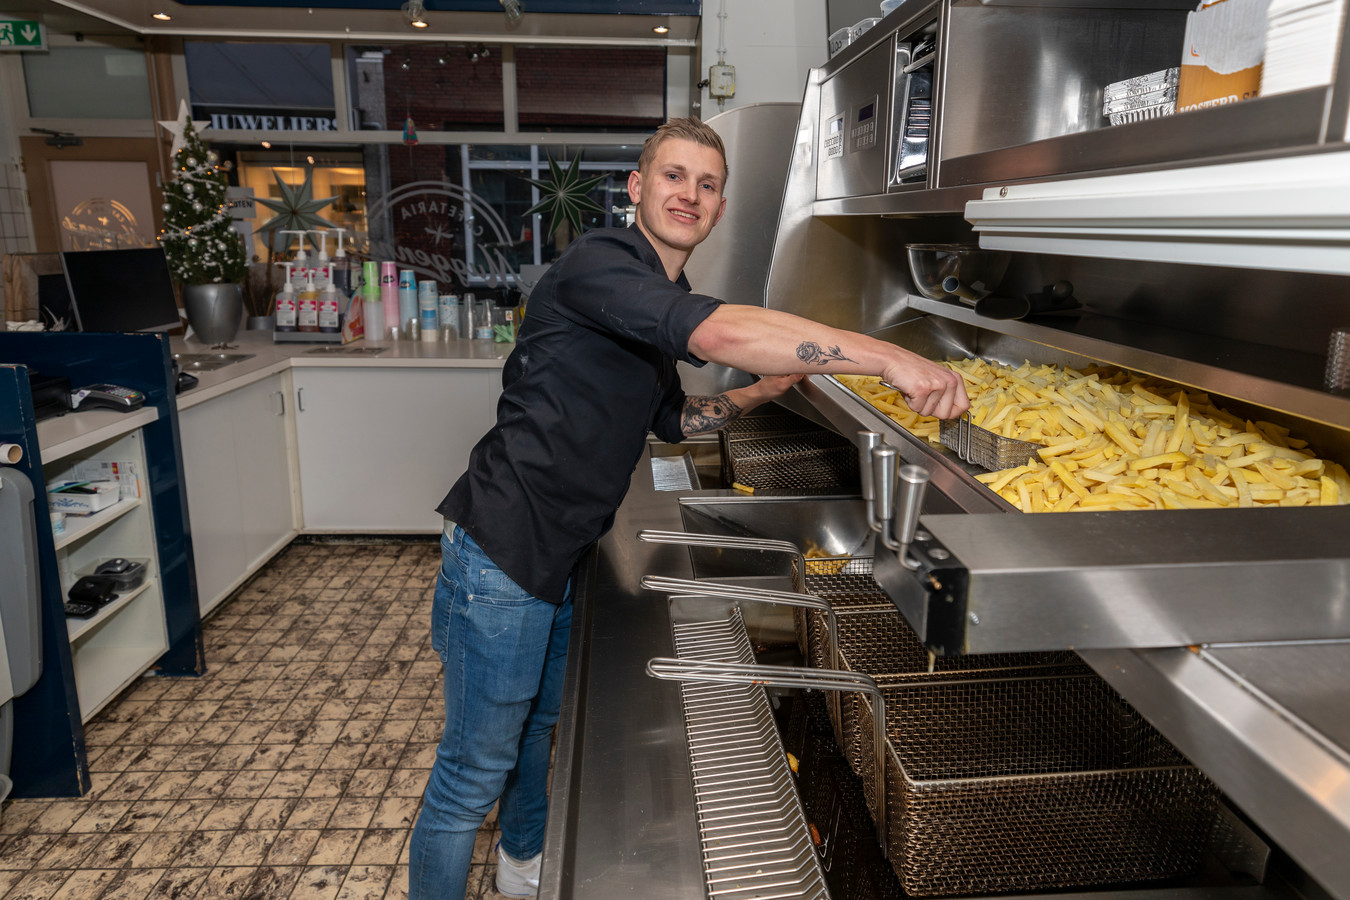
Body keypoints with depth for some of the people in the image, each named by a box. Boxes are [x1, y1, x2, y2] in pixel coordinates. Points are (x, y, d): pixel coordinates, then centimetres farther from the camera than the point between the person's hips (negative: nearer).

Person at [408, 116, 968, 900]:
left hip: (564, 555, 10)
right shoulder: (599, 265, -20)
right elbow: (718, 332, -37)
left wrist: (765, 391, 14)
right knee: (476, 769, 4)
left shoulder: (662, 302, 12)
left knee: (540, 724, 27)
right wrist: (891, 358, -37)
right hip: (505, 554, -9)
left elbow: (670, 418, 24)